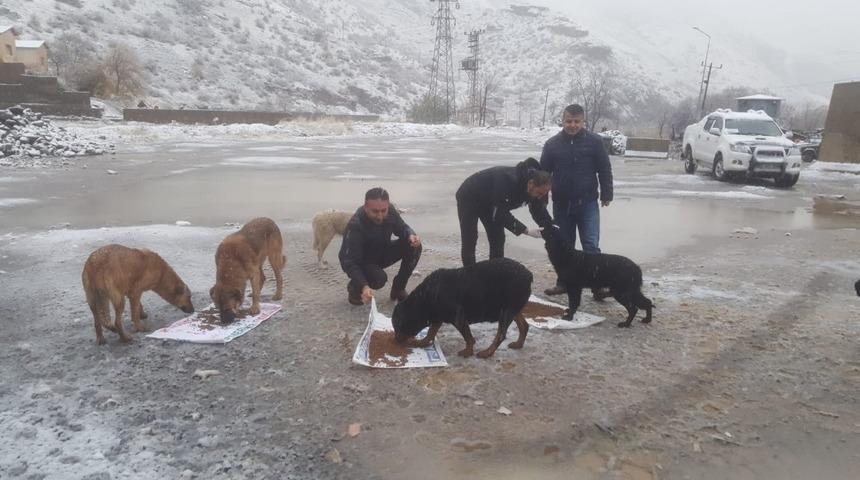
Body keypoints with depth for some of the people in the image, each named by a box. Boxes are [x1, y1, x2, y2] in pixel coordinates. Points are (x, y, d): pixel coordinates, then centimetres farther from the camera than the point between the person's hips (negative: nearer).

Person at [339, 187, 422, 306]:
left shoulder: (390, 211, -19)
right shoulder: (355, 226, -35)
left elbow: (402, 228, -2)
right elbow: (349, 262, -34)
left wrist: (411, 236, -27)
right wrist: (364, 286, -49)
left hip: (382, 253, 5)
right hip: (362, 262, -5)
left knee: (414, 247, -17)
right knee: (379, 279, -34)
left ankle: (398, 288, 1)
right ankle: (354, 287, 1)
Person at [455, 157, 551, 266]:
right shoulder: (509, 181, -41)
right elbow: (500, 215, -37)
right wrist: (526, 231, -39)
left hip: (489, 201, 7)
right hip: (469, 197, -7)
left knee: (498, 239, 2)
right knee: (469, 241, -7)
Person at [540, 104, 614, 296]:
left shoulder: (594, 141, -2)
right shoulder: (552, 144, 2)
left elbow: (605, 170, 2)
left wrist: (606, 194, -1)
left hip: (588, 203, -2)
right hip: (561, 204, 2)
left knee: (591, 246, -4)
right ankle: (564, 282, 22)